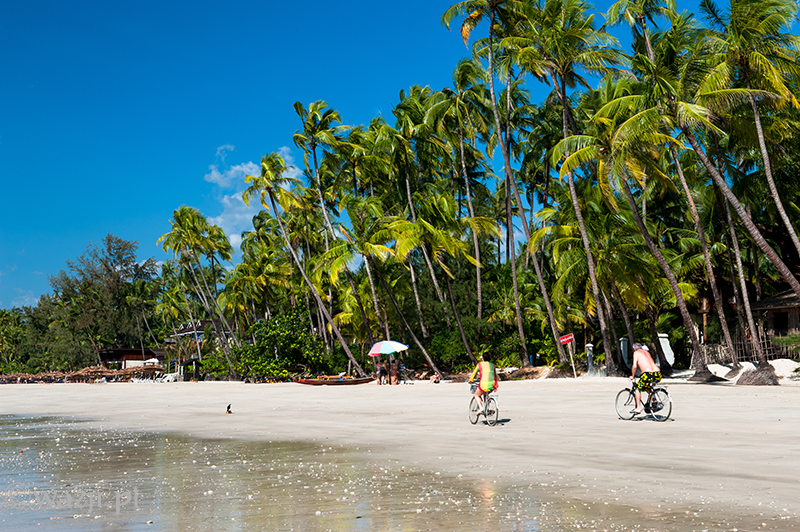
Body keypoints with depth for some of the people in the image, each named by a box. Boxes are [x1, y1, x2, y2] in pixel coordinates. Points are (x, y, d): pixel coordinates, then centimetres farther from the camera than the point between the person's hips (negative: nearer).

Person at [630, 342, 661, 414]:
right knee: (648, 387, 34)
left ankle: (638, 408, 9)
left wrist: (632, 376, 13)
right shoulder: (646, 352, 29)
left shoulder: (636, 352, 10)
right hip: (658, 375, 6)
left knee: (638, 389, 15)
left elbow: (634, 366, -1)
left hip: (648, 374, -6)